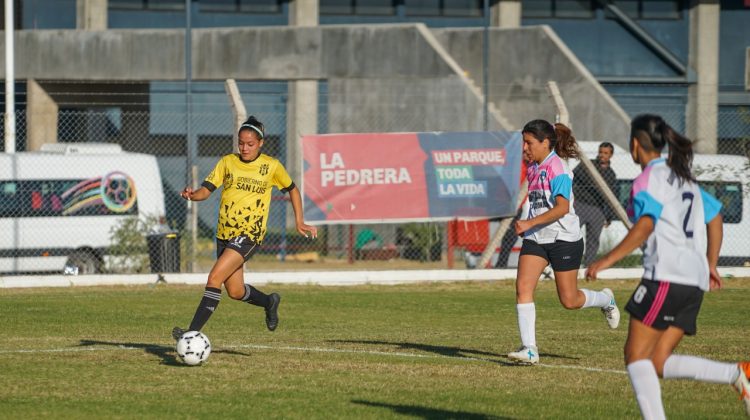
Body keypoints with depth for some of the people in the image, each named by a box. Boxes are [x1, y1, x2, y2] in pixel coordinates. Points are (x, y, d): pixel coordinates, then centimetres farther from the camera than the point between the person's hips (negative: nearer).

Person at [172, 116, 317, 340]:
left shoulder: (271, 166, -1)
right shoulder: (227, 162, 5)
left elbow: (292, 190, 14)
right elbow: (206, 189, 0)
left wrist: (300, 222, 9)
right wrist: (192, 195, -23)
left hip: (250, 232, -5)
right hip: (225, 232, 5)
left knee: (215, 277, -21)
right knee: (235, 292, 12)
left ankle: (193, 332, -23)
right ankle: (269, 302, 44)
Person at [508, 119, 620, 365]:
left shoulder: (557, 168, -17)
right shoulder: (533, 167, 9)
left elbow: (562, 207, -26)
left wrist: (530, 223, -32)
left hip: (563, 238, -7)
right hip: (535, 238, 7)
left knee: (570, 300, 2)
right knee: (523, 287, -13)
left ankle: (606, 300, 35)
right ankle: (529, 349, -16)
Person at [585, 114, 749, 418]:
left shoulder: (649, 179, -4)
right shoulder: (684, 178, 23)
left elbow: (644, 226, -18)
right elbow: (715, 219, 26)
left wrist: (607, 260, -18)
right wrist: (710, 266, 32)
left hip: (666, 276, -9)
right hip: (695, 282, 9)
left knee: (636, 354, -5)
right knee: (660, 363, 6)